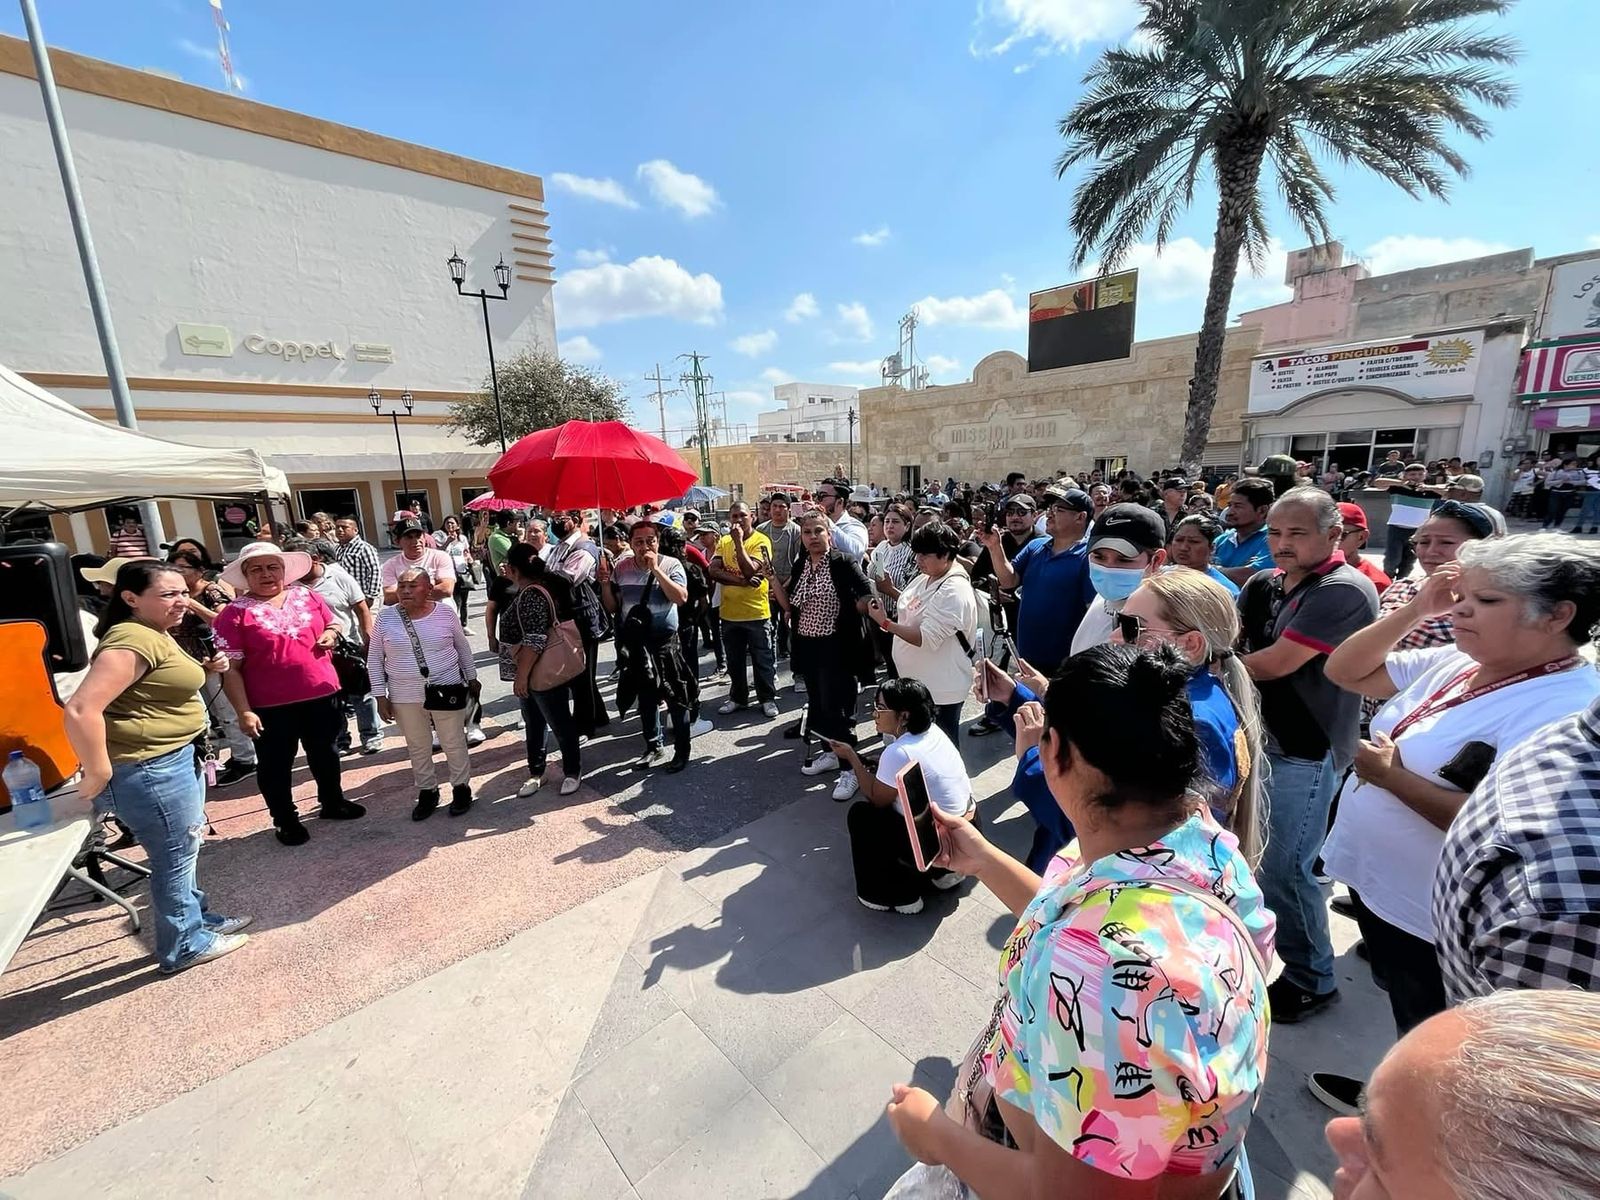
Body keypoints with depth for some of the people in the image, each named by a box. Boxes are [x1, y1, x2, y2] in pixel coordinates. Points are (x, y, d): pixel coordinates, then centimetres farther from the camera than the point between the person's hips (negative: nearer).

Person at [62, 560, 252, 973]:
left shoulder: (158, 634, 9)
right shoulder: (133, 640, -22)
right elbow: (80, 710, -29)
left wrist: (204, 670, 8)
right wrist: (98, 774, -22)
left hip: (177, 758, 10)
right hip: (149, 768, -10)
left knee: (184, 849, 23)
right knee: (175, 857, 6)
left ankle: (197, 919, 40)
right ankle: (184, 946, 23)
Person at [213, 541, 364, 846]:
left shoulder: (307, 596, 2)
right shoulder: (235, 613, -9)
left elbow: (332, 622, 19)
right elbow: (231, 669, -10)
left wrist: (330, 633, -6)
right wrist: (244, 711, -15)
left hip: (321, 693, 4)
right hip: (270, 705, -3)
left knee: (325, 753, 19)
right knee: (275, 764, 11)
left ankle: (332, 801, 37)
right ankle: (285, 820, 28)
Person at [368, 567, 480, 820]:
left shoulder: (445, 613, -6)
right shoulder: (385, 618, -4)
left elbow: (463, 647, 7)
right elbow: (374, 659, 3)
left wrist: (472, 678, 11)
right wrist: (380, 695, -1)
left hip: (446, 690, -1)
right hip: (405, 696, 2)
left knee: (453, 742, 8)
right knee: (418, 747, 13)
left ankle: (461, 788, 24)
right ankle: (427, 791, 30)